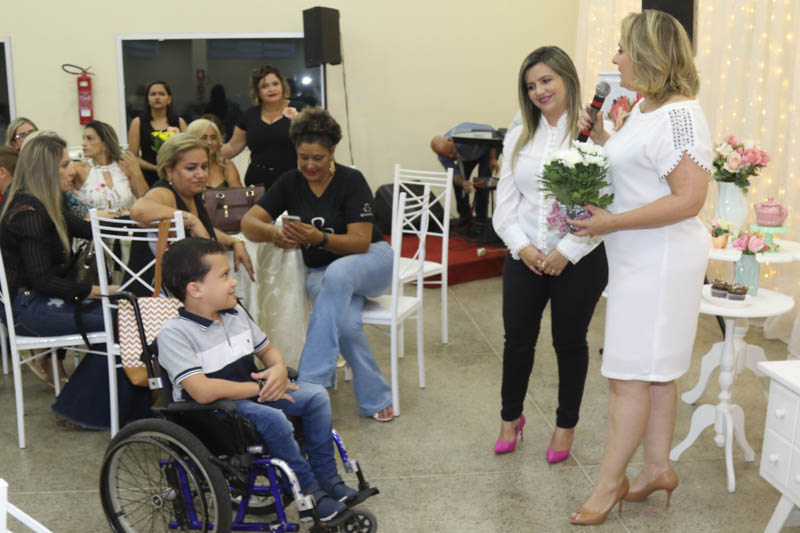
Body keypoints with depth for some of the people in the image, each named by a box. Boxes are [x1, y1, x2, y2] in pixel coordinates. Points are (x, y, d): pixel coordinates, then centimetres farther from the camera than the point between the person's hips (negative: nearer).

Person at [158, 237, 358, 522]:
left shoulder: (236, 313, 4)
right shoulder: (174, 333, -21)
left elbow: (267, 348, 16)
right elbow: (203, 391, -30)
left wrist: (279, 369, -9)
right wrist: (259, 388, -22)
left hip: (252, 394, 8)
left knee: (316, 395, -4)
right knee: (274, 419, -31)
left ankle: (327, 477, 7)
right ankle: (309, 492, -11)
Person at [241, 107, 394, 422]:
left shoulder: (351, 181, -12)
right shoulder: (290, 183, 0)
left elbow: (361, 242, -19)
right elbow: (248, 222, -7)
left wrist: (319, 238, -36)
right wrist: (274, 233, -30)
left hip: (370, 261, -2)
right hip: (320, 272, 2)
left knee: (338, 272, -39)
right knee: (346, 324, -32)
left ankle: (310, 381, -39)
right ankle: (375, 400, -15)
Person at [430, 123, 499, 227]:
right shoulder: (443, 157, -27)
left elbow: (489, 129, -29)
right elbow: (454, 175, -24)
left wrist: (493, 159, -28)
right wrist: (463, 183, -49)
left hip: (488, 147, -4)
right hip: (468, 156, 4)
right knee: (457, 181, -7)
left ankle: (481, 218, -5)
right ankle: (464, 216, 9)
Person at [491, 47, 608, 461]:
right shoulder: (518, 138, 9)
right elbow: (505, 201, 6)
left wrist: (566, 252, -15)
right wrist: (522, 246, -7)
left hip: (579, 260, -4)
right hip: (524, 258, 4)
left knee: (570, 342, 11)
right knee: (517, 339, 12)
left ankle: (566, 425, 30)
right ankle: (511, 417, 34)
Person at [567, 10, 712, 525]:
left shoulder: (678, 115, -20)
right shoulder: (645, 107, 10)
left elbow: (689, 199, -25)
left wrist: (612, 223, -22)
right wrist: (602, 136, 10)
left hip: (660, 260, -10)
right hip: (640, 258, 10)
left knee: (630, 376, -2)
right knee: (656, 371, 17)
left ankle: (609, 483, 11)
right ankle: (659, 467, 30)